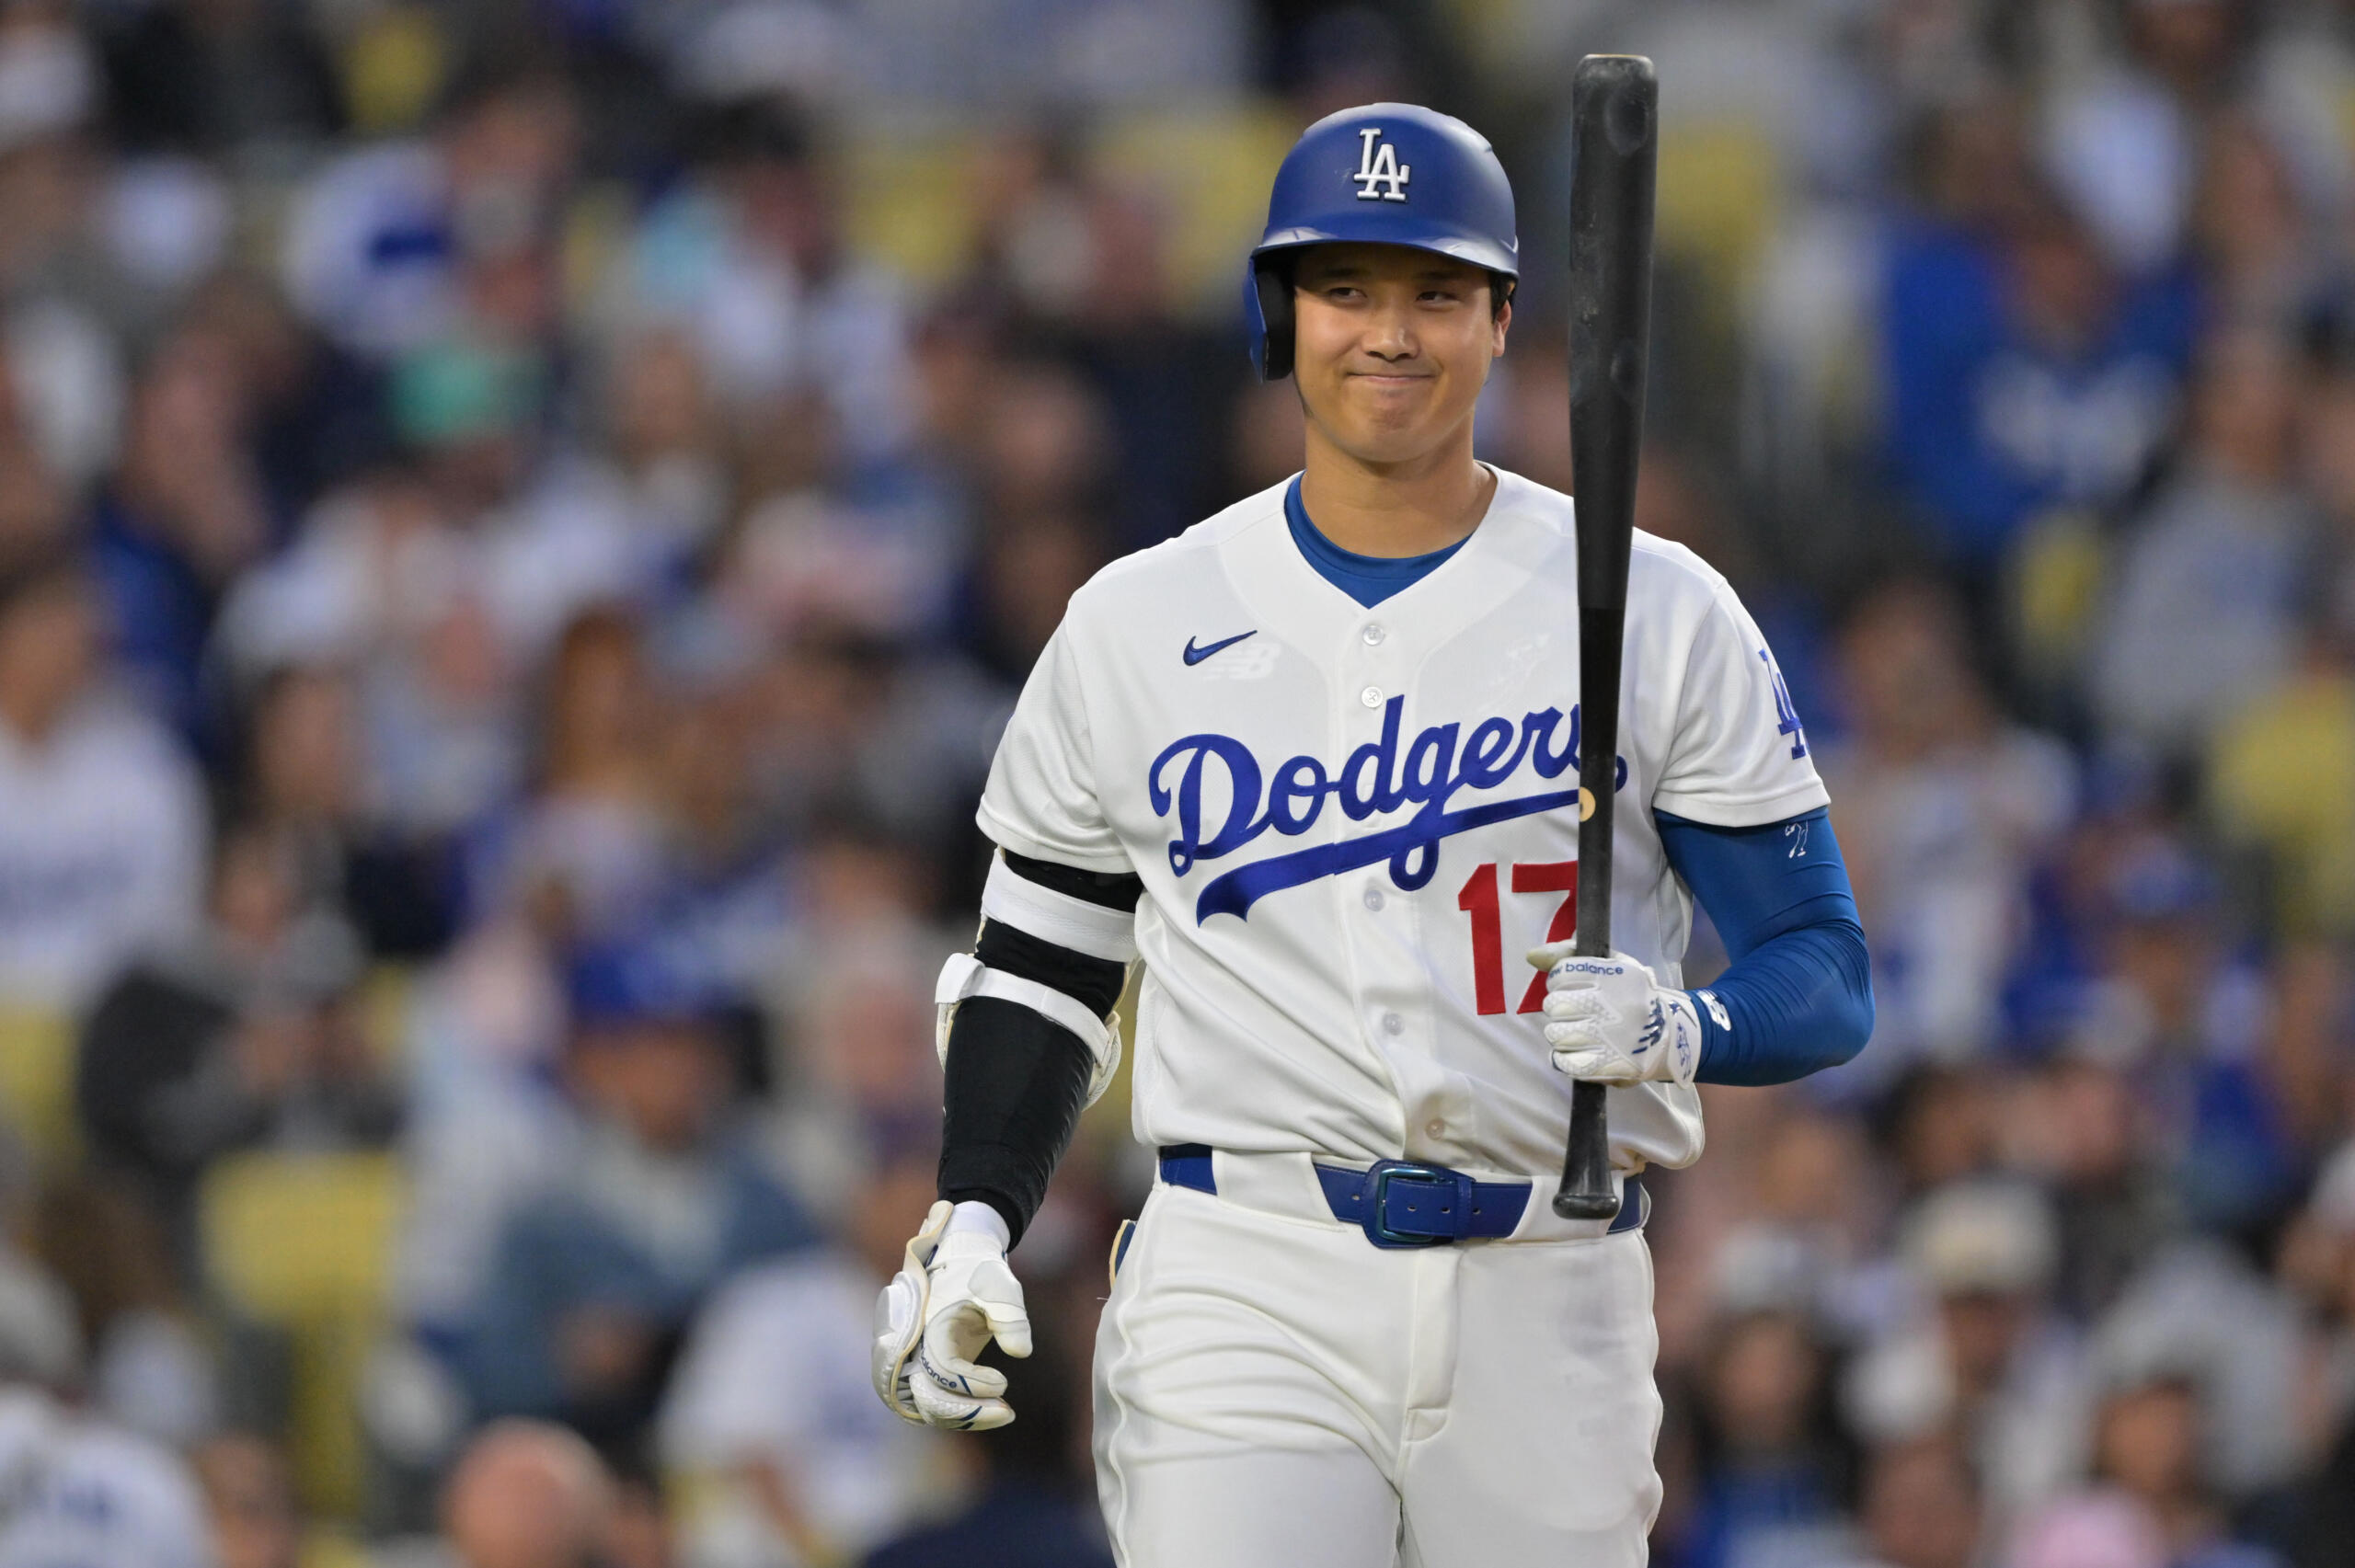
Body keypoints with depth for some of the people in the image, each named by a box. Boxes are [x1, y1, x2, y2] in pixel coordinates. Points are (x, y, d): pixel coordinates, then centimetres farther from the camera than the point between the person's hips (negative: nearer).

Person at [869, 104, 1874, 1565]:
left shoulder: (1662, 618, 3)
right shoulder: (1141, 625, 8)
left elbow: (1824, 977, 3)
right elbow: (1042, 964, 17)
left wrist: (1674, 1029, -19)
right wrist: (969, 1225, 1)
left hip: (1547, 1307, 0)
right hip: (1246, 1295, 0)